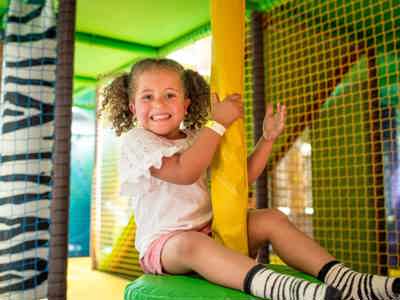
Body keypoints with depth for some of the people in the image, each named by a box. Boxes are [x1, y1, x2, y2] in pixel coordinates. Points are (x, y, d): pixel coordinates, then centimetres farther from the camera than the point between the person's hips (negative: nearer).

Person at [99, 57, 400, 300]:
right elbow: (184, 172, -24)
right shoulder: (135, 140, -7)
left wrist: (268, 138, 3)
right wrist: (218, 122, -19)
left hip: (210, 232, 7)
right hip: (164, 242, -6)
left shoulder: (195, 139, 13)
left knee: (271, 219, -11)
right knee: (191, 244, -40)